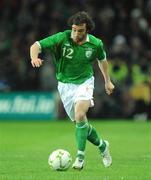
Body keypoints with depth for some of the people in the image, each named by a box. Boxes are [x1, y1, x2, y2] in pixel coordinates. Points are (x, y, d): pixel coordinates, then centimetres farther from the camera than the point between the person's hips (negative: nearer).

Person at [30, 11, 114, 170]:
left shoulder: (95, 44, -10)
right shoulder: (62, 38, -17)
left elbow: (102, 59, 12)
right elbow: (36, 45, -21)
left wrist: (107, 81, 21)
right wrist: (34, 57, -43)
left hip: (84, 81, -2)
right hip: (65, 84, 2)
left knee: (80, 116, -25)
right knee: (80, 122, 7)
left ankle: (80, 157, -21)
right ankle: (102, 145, 33)